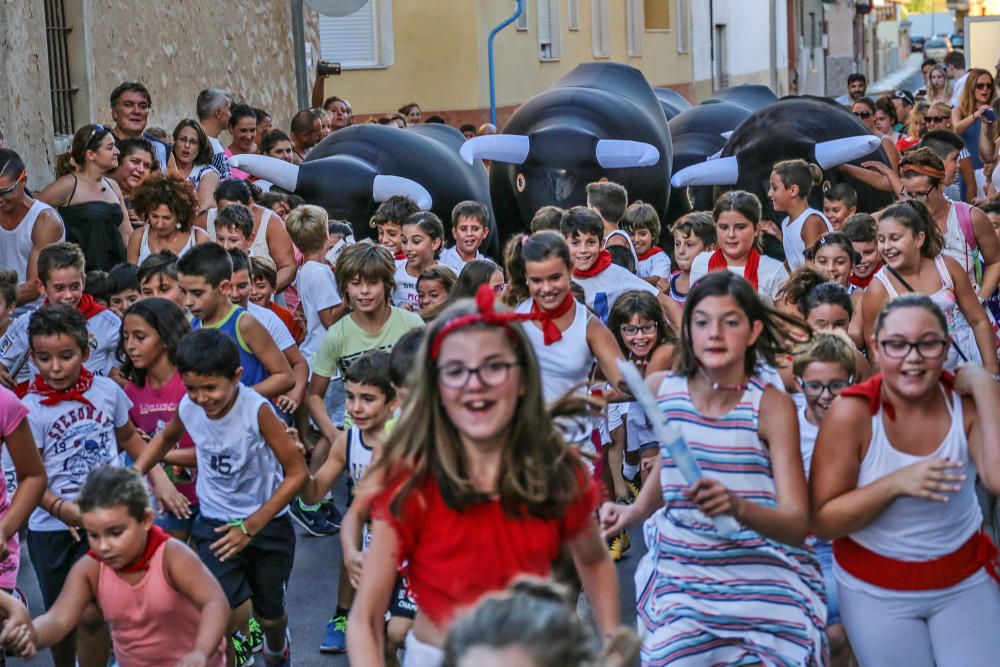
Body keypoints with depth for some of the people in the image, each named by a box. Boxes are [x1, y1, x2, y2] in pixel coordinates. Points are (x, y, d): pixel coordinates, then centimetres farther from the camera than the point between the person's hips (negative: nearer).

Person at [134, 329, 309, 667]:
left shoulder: (257, 410, -25)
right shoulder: (188, 408, -12)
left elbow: (297, 472, -19)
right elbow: (165, 438, 14)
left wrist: (250, 527, -18)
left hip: (266, 524, -2)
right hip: (215, 523, 2)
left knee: (270, 615, 18)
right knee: (228, 612, -23)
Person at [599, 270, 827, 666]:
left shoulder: (772, 406, -13)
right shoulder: (662, 389, -3)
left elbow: (797, 525, -19)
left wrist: (738, 507, -36)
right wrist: (635, 511, 8)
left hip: (761, 582, -2)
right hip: (679, 573, 3)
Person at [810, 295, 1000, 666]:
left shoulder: (966, 403, -11)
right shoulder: (852, 413, -18)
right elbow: (821, 522, -17)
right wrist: (895, 484, -30)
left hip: (965, 580, 2)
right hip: (877, 590, -2)